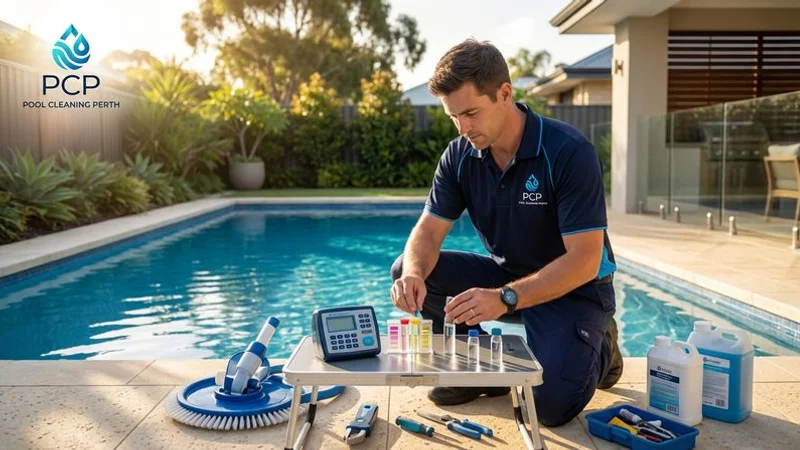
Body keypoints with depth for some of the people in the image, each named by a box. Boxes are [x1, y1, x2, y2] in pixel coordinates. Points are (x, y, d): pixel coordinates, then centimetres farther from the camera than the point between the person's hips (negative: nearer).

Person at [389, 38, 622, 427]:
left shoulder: (569, 152, -25)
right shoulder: (459, 155, -8)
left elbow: (584, 260, -28)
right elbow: (427, 232, -10)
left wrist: (505, 298, -41)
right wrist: (415, 274, -34)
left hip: (574, 288, -5)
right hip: (507, 276, 5)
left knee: (551, 403, -25)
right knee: (407, 272, -14)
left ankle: (597, 349, 10)